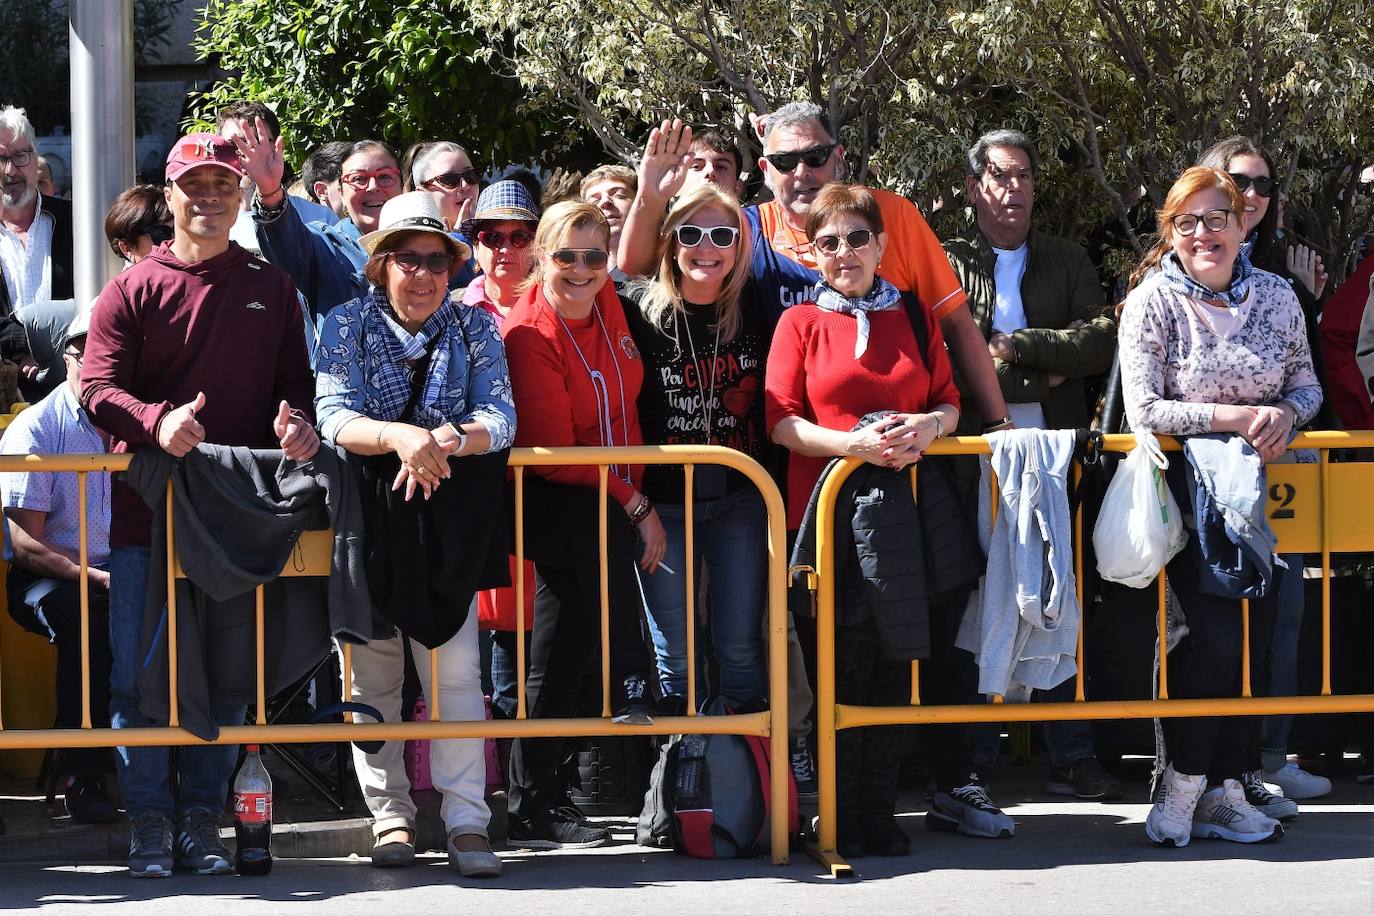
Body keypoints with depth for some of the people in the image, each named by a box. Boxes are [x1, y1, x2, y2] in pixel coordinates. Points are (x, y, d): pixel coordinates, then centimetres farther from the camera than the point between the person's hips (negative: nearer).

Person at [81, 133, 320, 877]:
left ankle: (203, 816, 11)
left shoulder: (271, 289, 11)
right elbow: (98, 388, -4)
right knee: (139, 674, -3)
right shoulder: (133, 290, 4)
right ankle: (150, 821, 5)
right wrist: (156, 422, -23)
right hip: (147, 510, -2)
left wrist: (295, 420, -13)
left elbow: (295, 382, 10)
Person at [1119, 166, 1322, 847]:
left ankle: (1223, 789, 9)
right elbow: (1143, 411, -12)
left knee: (1255, 632, 0)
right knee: (1216, 633, -15)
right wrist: (1235, 417, -20)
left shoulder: (1276, 297, 5)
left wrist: (1284, 415, -12)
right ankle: (1183, 784, 0)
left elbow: (1307, 384, 12)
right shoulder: (1152, 301, -6)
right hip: (1183, 485, -4)